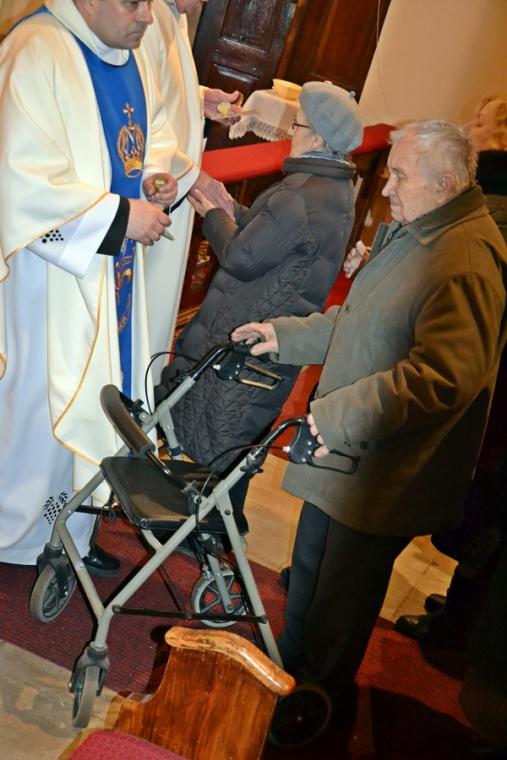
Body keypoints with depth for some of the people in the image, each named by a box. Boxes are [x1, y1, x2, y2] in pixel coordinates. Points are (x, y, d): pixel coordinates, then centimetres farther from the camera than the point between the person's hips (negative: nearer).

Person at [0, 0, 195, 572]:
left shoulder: (131, 55, 9)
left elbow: (154, 129, 25)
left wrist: (159, 173, 3)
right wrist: (121, 216, -20)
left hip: (114, 267, 8)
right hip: (54, 272, -8)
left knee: (90, 399, 13)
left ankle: (70, 535, 30)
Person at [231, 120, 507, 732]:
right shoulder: (404, 232, 8)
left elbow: (442, 377, -32)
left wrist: (341, 416, -28)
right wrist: (287, 335, 12)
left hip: (384, 474, -9)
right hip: (342, 451, 9)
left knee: (342, 593, 11)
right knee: (310, 566, 25)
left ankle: (318, 693, 35)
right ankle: (291, 658, 48)